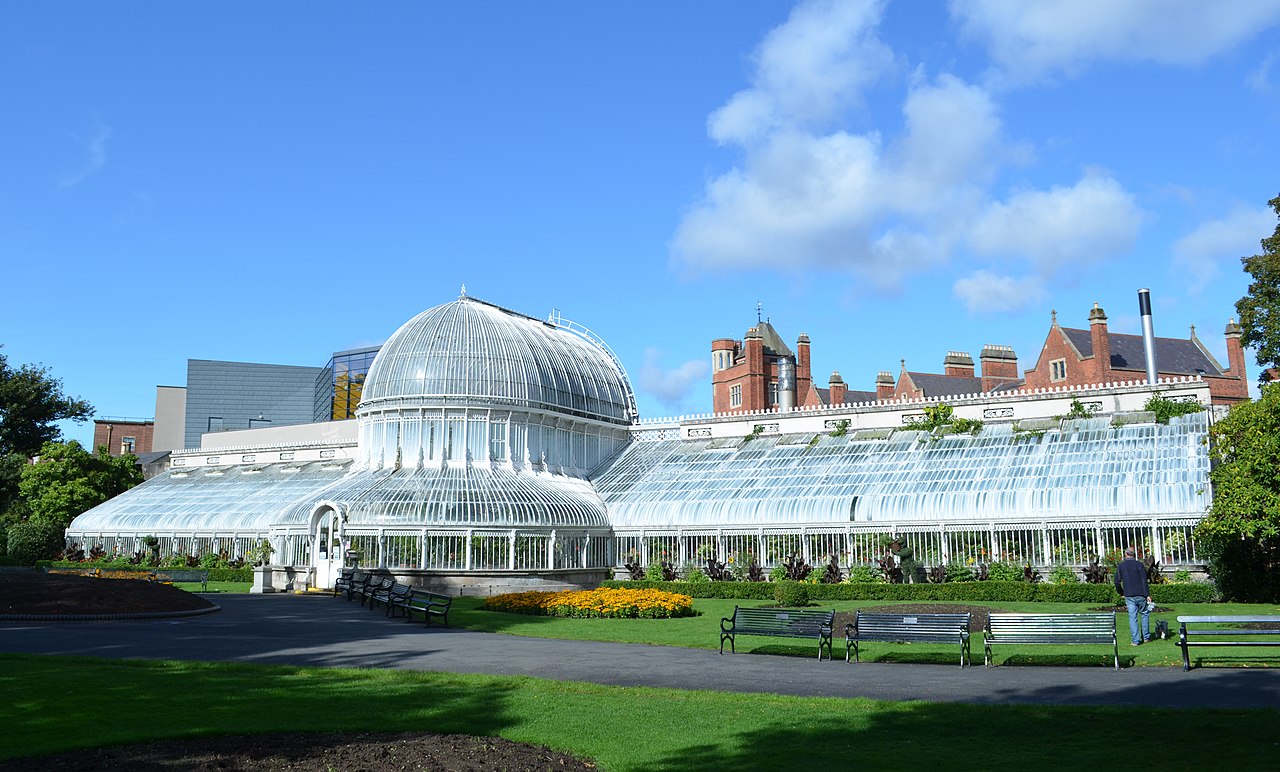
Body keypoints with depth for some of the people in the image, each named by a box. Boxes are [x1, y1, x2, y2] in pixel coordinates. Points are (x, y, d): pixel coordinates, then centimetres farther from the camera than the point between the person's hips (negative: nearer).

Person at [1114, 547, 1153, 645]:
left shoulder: (1120, 566, 4)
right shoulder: (1139, 565, -3)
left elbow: (1117, 582, 4)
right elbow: (1144, 581, -9)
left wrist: (1121, 593, 18)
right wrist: (1147, 595, -8)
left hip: (1129, 596, 2)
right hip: (1140, 595, -1)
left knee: (1132, 617, 3)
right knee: (1145, 614, 15)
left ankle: (1135, 640, 0)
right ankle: (1146, 637, 17)